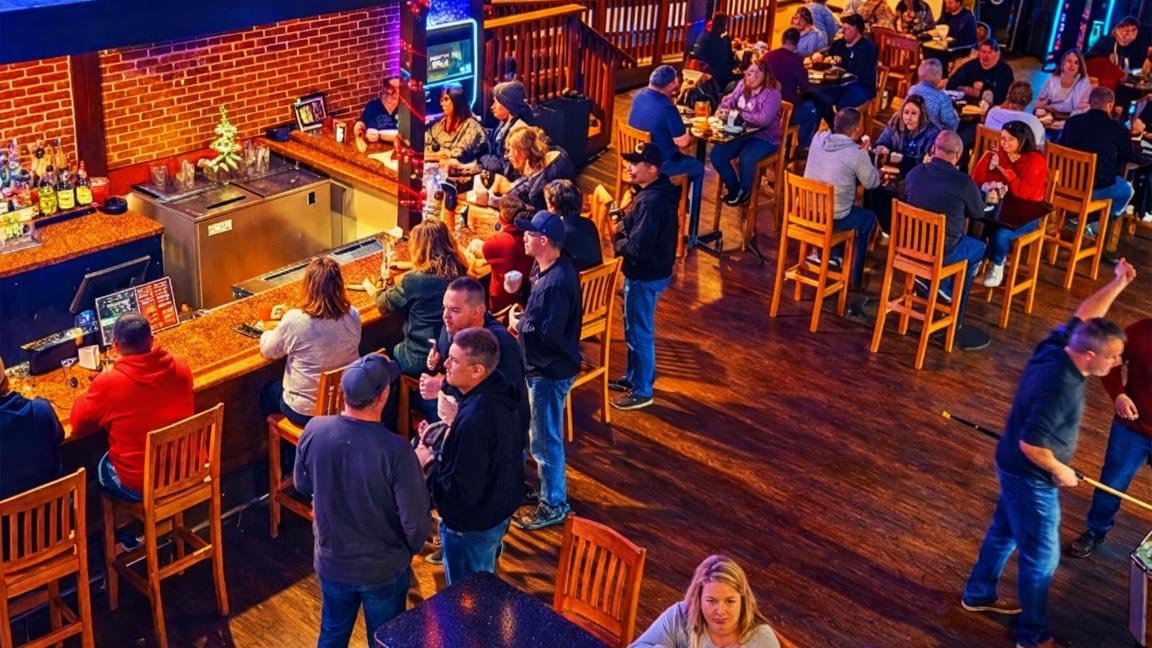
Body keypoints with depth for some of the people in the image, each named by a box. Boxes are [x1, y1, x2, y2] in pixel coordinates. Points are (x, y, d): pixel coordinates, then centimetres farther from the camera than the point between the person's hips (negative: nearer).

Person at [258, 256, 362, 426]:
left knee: (267, 392, 30)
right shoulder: (352, 316, -12)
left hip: (305, 411, -4)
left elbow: (268, 351, -5)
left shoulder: (294, 321, -24)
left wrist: (270, 328, 16)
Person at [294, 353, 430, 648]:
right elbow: (416, 520, -22)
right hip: (384, 568, -3)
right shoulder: (396, 450, -31)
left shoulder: (314, 431, -19)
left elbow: (302, 485, 1)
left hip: (331, 562, 3)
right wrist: (413, 547, -1)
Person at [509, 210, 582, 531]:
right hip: (540, 364, 11)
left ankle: (553, 505, 17)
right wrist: (523, 322, -1)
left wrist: (519, 325, -12)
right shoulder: (546, 269, 4)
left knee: (545, 440, 2)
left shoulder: (557, 282, -28)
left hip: (550, 371, -11)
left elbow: (548, 333, -29)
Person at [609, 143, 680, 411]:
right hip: (646, 271, 10)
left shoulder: (651, 203, -29)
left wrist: (616, 241, -12)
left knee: (639, 333, 4)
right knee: (634, 328, 23)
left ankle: (642, 391, 17)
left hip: (645, 277, -10)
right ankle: (633, 377, 39)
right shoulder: (654, 191, 4)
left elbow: (637, 248, -31)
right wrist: (621, 227, -4)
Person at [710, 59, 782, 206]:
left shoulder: (772, 94, -17)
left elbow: (764, 119, -29)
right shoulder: (742, 85, 3)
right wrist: (722, 110, -14)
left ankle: (745, 192, -5)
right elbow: (729, 100, 11)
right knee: (716, 154, -12)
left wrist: (739, 113, -26)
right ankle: (734, 187, 9)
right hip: (742, 134, 7)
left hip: (764, 138, -7)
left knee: (746, 157, -34)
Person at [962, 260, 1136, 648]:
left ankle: (978, 595, 46)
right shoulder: (1059, 388, -35)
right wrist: (1060, 472, -16)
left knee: (1004, 532, 26)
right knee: (1041, 556, 6)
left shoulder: (1058, 344, -11)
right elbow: (1031, 445, -32)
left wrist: (1118, 283, 2)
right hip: (1029, 477, -9)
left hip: (1017, 469, 9)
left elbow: (1083, 315, 10)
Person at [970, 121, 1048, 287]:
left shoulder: (1035, 160, -11)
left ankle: (997, 264, 0)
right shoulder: (998, 153, 3)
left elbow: (1027, 192, -23)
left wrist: (1005, 171, -24)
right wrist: (988, 162, -17)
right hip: (999, 208, 4)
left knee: (1000, 233, -31)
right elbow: (976, 180, -2)